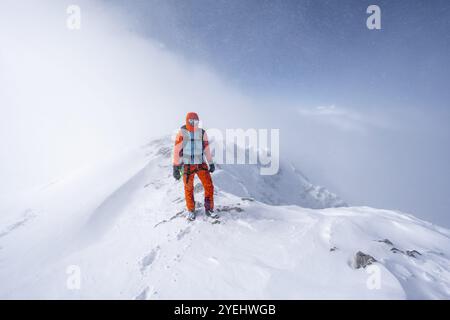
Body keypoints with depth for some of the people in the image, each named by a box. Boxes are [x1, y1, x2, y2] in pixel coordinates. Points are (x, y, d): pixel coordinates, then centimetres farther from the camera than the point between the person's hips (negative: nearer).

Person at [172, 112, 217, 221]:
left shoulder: (202, 132, 0)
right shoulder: (182, 133, -11)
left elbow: (206, 149, 7)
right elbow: (177, 151, -11)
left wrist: (211, 164, 9)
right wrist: (176, 168, -14)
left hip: (201, 164, 3)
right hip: (187, 165, -3)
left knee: (209, 186, -2)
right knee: (189, 189, 9)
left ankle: (209, 209, 16)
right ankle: (191, 211, 30)